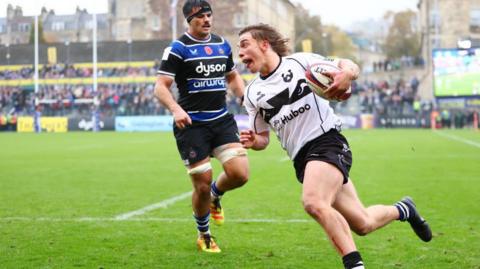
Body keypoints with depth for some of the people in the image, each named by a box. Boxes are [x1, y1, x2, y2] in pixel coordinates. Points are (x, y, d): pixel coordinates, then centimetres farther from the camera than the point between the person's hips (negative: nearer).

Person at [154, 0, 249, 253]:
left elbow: (233, 77, 26)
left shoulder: (222, 44, 12)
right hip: (191, 125, -5)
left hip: (222, 120, 5)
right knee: (202, 184, -3)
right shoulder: (178, 49, -6)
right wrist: (176, 109, -30)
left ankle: (215, 195, 24)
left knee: (240, 173, -12)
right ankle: (203, 235, 24)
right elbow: (161, 87, -12)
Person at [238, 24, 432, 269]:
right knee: (362, 224, 7)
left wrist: (347, 73, -22)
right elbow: (262, 138, 19)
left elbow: (349, 66, 3)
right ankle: (403, 210, 36)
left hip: (327, 141, -5)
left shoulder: (299, 61, 0)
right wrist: (253, 141, -6)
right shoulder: (252, 93, 12)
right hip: (302, 160, 5)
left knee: (313, 203, -33)